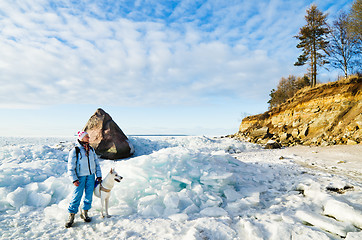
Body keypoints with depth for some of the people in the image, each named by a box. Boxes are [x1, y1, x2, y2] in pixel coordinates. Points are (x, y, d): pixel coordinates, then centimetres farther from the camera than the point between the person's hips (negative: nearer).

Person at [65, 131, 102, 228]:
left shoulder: (91, 149, 9)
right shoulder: (75, 151, -7)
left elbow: (96, 163, 14)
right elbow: (71, 167, -8)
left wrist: (99, 175, 8)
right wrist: (74, 179, -14)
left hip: (91, 175, 5)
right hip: (80, 176, -5)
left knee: (89, 195, 7)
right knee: (77, 195, -5)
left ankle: (84, 212, 22)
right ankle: (71, 216, 8)